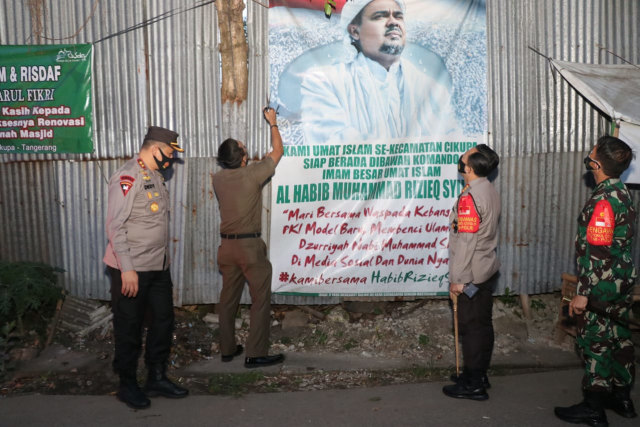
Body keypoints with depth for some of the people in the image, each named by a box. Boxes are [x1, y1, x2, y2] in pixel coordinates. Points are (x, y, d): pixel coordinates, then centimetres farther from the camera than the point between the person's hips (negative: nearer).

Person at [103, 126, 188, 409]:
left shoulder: (155, 176, 12)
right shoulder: (128, 178, -14)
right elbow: (115, 226, -19)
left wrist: (163, 260, 16)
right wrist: (127, 269, -21)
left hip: (158, 267, 8)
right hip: (132, 269, -8)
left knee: (163, 320, 14)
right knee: (129, 328, 7)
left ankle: (157, 378, 29)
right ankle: (127, 385, 24)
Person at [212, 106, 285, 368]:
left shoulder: (218, 179, 1)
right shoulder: (252, 175, -13)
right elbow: (277, 151, 0)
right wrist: (273, 123, 14)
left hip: (227, 246, 6)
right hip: (249, 245, -6)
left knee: (228, 298, 15)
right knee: (261, 299, 4)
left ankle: (227, 349, 26)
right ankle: (255, 354, 6)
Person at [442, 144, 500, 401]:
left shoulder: (469, 197, -22)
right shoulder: (490, 191, 8)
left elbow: (465, 241, -23)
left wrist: (457, 279, -16)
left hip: (472, 274, -9)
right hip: (487, 268, 9)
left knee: (471, 326, 1)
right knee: (482, 324, 16)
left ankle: (473, 385, 13)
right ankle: (479, 375, 30)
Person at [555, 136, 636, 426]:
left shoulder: (603, 200, -22)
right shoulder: (622, 193, 8)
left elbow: (597, 252, -25)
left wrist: (583, 294, -21)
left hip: (600, 286, -9)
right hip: (621, 282, 9)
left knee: (595, 344, 1)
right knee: (618, 339, 18)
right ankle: (622, 398, 33)